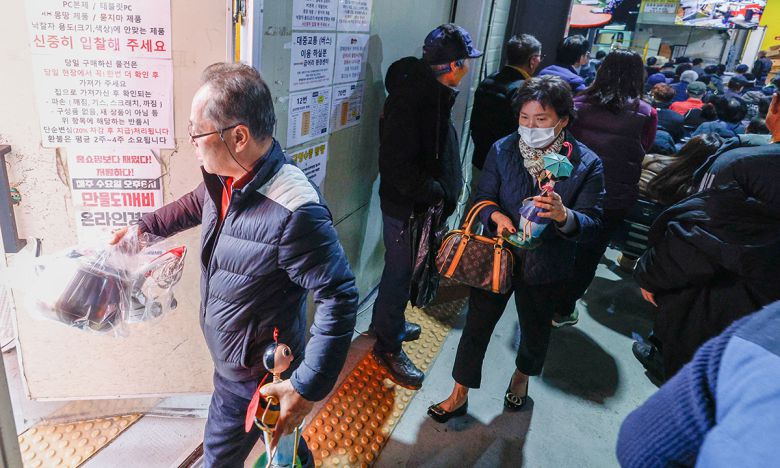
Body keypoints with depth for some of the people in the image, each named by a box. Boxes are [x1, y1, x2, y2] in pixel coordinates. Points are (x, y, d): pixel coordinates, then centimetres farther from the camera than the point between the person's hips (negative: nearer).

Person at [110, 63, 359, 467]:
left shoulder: (295, 211, -36)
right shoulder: (225, 179, -6)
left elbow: (339, 297, -31)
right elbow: (196, 204, 18)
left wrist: (308, 387, -28)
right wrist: (142, 227, 27)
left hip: (255, 374, -7)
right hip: (231, 357, 7)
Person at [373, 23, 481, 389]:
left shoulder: (432, 91, 6)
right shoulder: (410, 98, -25)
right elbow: (398, 166, -28)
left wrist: (444, 189, 7)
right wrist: (435, 193, -19)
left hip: (422, 201, 9)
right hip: (405, 204, -9)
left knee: (402, 269, 23)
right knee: (399, 272, 4)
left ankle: (390, 322, 43)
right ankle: (388, 347, 22)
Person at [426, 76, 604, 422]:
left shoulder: (586, 164, -14)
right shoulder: (502, 151, -8)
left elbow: (592, 224, -16)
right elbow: (484, 197, -3)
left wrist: (563, 215, -39)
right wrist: (497, 216, -26)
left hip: (545, 266, 0)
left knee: (535, 330, 22)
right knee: (477, 325, 9)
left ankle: (522, 375, 56)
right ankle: (460, 394, 31)